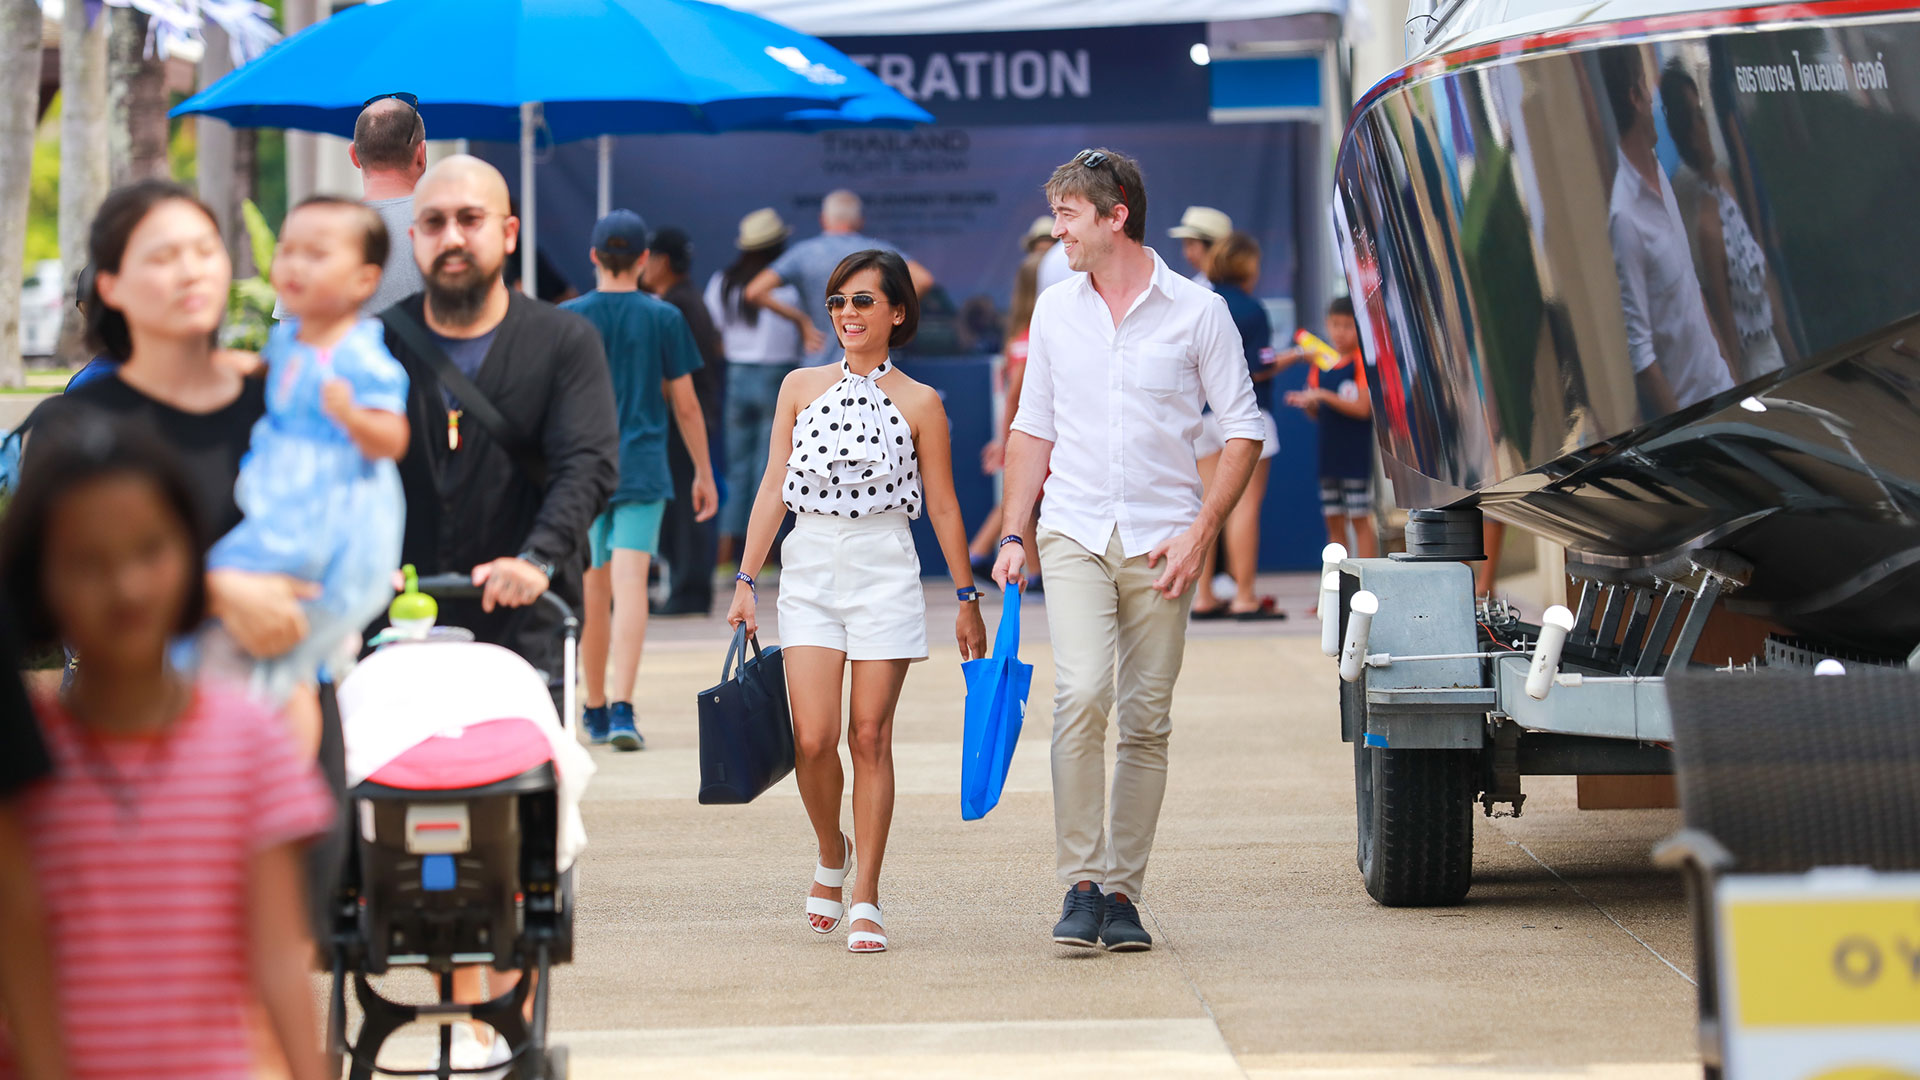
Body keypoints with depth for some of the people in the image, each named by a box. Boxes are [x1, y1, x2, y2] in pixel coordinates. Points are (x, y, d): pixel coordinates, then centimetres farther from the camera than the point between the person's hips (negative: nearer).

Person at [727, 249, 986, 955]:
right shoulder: (801, 388, 8)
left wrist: (967, 598, 6)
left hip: (886, 572, -1)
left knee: (870, 736, -3)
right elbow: (774, 489, 8)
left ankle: (865, 899, 2)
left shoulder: (918, 403, 2)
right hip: (810, 568, 1)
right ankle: (831, 853, 21)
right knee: (813, 739, -8)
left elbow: (943, 506, 6)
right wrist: (746, 581, 3)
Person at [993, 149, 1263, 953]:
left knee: (1146, 720, 1)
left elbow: (1242, 431, 2)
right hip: (1074, 532, 1)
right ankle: (1080, 883, -13)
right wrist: (1012, 535, 9)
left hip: (1160, 543, -1)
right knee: (1080, 694, -18)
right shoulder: (1055, 311, 10)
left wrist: (1201, 533, -7)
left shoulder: (1197, 312, -1)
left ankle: (1123, 893, 10)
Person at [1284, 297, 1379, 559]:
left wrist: (1324, 396, -18)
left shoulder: (1362, 362, -7)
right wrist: (1306, 403, -5)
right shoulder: (1321, 363, 12)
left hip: (1357, 452, -6)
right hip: (1329, 454, 6)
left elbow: (1363, 409, -14)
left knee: (1360, 518, -5)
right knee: (1334, 522, 8)